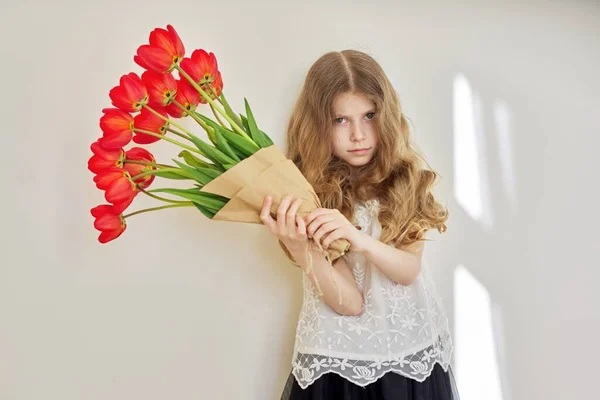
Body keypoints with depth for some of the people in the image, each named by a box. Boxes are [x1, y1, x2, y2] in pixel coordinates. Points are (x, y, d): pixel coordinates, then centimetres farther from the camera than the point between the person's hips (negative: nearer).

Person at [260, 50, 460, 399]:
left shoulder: (407, 175, -5)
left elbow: (409, 270, -14)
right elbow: (348, 302, -17)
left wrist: (358, 238, -31)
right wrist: (299, 248, -33)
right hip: (339, 362, -2)